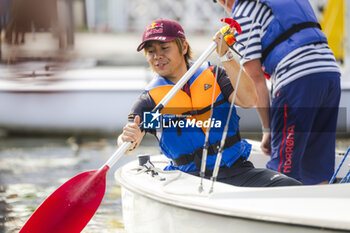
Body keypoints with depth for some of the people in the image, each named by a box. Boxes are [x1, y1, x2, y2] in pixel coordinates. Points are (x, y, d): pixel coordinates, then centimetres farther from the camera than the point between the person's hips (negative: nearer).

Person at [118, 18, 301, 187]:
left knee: (292, 187, -23)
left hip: (237, 170, 2)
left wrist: (226, 57, -13)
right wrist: (130, 139, -33)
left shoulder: (212, 75, 12)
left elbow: (248, 100, -5)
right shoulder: (150, 99, 7)